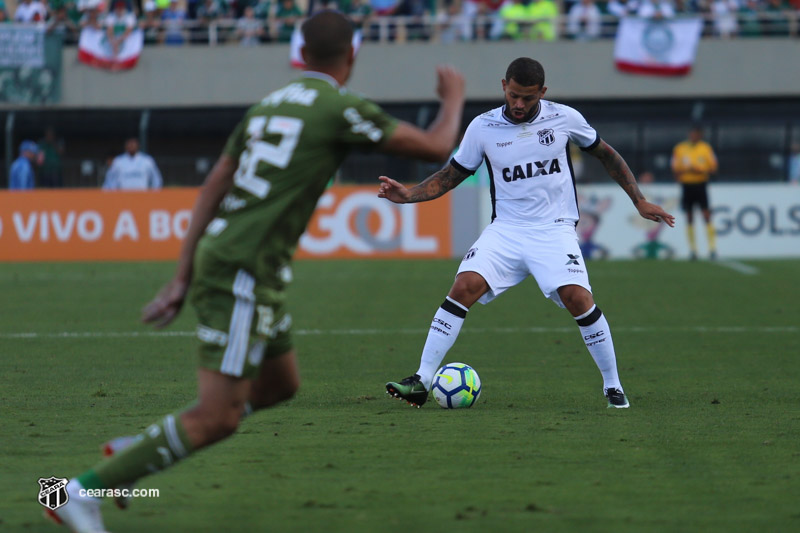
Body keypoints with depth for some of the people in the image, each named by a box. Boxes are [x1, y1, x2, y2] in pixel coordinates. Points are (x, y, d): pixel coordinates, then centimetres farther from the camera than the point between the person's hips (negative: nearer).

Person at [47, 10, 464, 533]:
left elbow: (213, 188, 14)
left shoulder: (269, 105, 16)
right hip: (243, 274, -9)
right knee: (217, 418, -9)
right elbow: (435, 148, -1)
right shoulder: (342, 108, -9)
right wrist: (454, 97, 20)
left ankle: (137, 449, 22)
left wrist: (182, 279, 15)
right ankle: (86, 490, -9)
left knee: (281, 386, 21)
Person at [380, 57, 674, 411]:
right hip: (505, 230, 1)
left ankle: (612, 385, -3)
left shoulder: (564, 118, -2)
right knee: (464, 287, -20)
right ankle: (422, 382, -16)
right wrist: (408, 195, -7)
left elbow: (605, 154, 12)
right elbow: (451, 175, 8)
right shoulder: (483, 127, -1)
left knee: (578, 298, -22)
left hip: (555, 230, -1)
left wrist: (639, 201, 11)